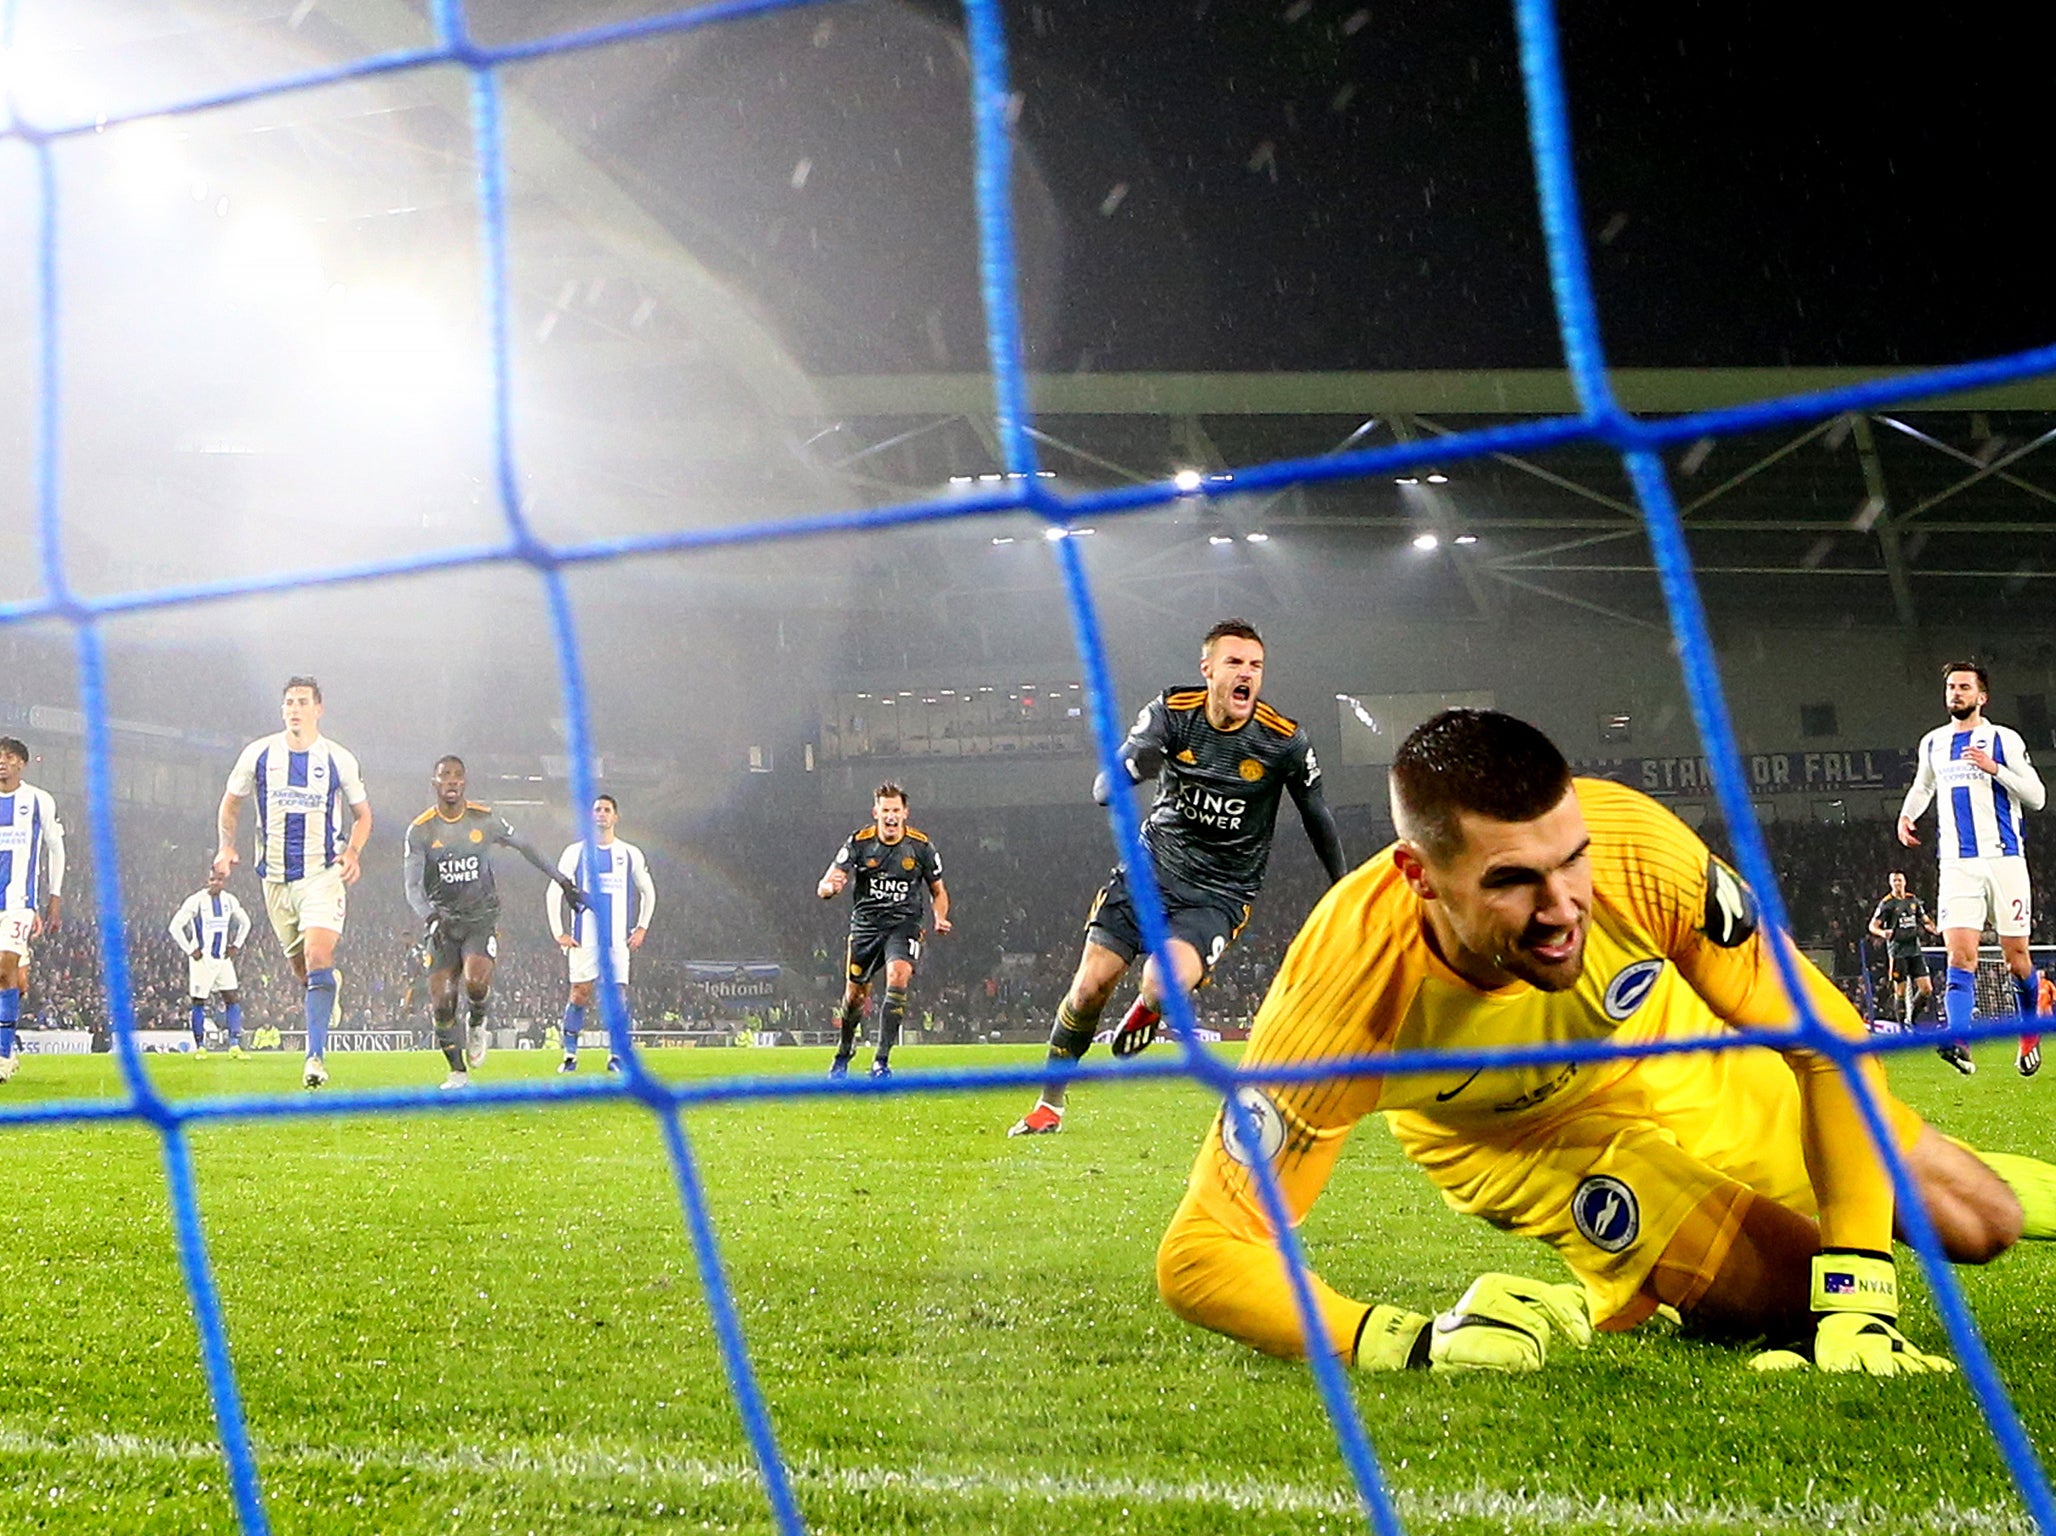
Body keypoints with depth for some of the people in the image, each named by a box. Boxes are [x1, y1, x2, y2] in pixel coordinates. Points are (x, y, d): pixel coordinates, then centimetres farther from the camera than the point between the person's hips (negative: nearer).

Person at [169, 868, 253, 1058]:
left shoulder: (229, 900, 5)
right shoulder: (196, 901, -10)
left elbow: (245, 923, 21)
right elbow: (175, 926, -10)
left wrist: (236, 945, 9)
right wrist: (190, 950, -11)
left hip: (223, 958, 4)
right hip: (202, 960, -4)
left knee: (233, 999, -4)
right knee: (199, 1002, 0)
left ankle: (235, 1046, -4)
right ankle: (200, 1047, 8)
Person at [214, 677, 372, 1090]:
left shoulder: (339, 760, -1)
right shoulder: (258, 754, 2)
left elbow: (362, 814, 11)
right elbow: (231, 804, 14)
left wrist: (353, 853, -7)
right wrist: (225, 847, -2)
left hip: (323, 873, -3)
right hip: (275, 877, 3)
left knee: (318, 958, -20)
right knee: (302, 971, 9)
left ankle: (316, 1055, -20)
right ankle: (328, 983, 43)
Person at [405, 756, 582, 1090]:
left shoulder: (485, 819, -1)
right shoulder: (420, 831, -5)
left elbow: (524, 847, 14)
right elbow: (413, 887, -9)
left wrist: (563, 882, 17)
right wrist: (431, 918, -28)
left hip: (482, 918, -1)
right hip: (442, 922, 1)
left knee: (476, 980, -26)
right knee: (441, 1002, -8)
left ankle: (478, 1024, 7)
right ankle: (458, 1072, 7)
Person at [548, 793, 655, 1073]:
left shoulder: (630, 854, 8)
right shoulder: (576, 852, 5)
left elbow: (648, 892, 18)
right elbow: (554, 892, 8)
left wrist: (641, 929, 9)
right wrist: (558, 932, 1)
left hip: (618, 939, 1)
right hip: (584, 939, -1)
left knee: (619, 995, -5)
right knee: (580, 995, -4)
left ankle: (617, 1055, 2)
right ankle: (570, 1055, 3)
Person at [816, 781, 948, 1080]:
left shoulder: (921, 846, -4)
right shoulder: (858, 842, -7)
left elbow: (938, 890, 10)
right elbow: (823, 887, -11)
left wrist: (940, 918, -10)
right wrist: (831, 887, -36)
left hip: (905, 924, -1)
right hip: (865, 923, 1)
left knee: (898, 977, -27)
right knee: (855, 993, 7)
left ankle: (882, 1059, -23)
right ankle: (844, 1052, 38)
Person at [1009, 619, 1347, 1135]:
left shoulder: (1285, 741, -13)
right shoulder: (1171, 711, -10)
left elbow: (1318, 818, 3)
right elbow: (1102, 791, -15)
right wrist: (1133, 767, -39)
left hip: (1219, 894, -2)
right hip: (1151, 868, 2)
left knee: (1163, 986, -28)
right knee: (1090, 987, -7)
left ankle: (1146, 1013, 12)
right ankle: (1049, 1103, 15)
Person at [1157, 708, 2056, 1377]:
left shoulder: (1635, 847, -39)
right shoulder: (1348, 997, -42)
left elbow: (1825, 1039, -28)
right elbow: (1200, 1256, -38)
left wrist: (1857, 1292, -35)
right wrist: (1417, 1343, -51)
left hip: (1686, 1057, 3)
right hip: (1524, 1136, -2)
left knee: (1975, 1225, 10)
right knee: (1789, 1292, -19)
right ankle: (1613, 1297, 12)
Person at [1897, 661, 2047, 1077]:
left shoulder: (2003, 739, 1)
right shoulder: (1933, 743, 14)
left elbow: (2037, 796, -4)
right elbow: (1923, 786, 34)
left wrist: (1994, 767, -16)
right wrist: (1907, 815, 15)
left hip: (2004, 860, -2)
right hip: (1957, 866, 2)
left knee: (2016, 958, 3)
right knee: (1960, 956, -14)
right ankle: (1959, 1043, -27)